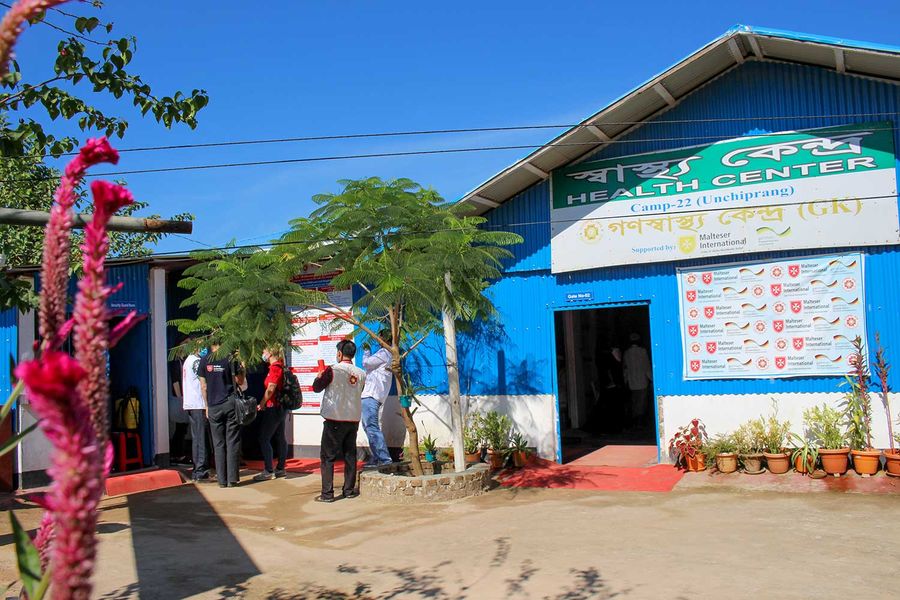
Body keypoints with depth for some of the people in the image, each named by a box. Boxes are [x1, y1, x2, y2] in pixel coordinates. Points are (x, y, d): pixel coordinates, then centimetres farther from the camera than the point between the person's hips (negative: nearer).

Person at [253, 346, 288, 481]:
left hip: (272, 408, -10)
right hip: (280, 407, 10)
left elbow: (270, 389, -21)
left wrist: (262, 404, -10)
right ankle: (280, 468, 19)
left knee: (264, 439, -5)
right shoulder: (280, 366, 12)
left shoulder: (275, 367, -16)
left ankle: (269, 471, -3)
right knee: (280, 438, 12)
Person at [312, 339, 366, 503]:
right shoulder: (361, 374, 1)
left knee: (328, 457, 2)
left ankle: (327, 493, 0)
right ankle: (349, 489, 18)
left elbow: (316, 388, -2)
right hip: (354, 419, 4)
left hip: (335, 420, -4)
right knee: (350, 455, 14)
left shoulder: (332, 370, -12)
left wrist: (319, 376, 19)